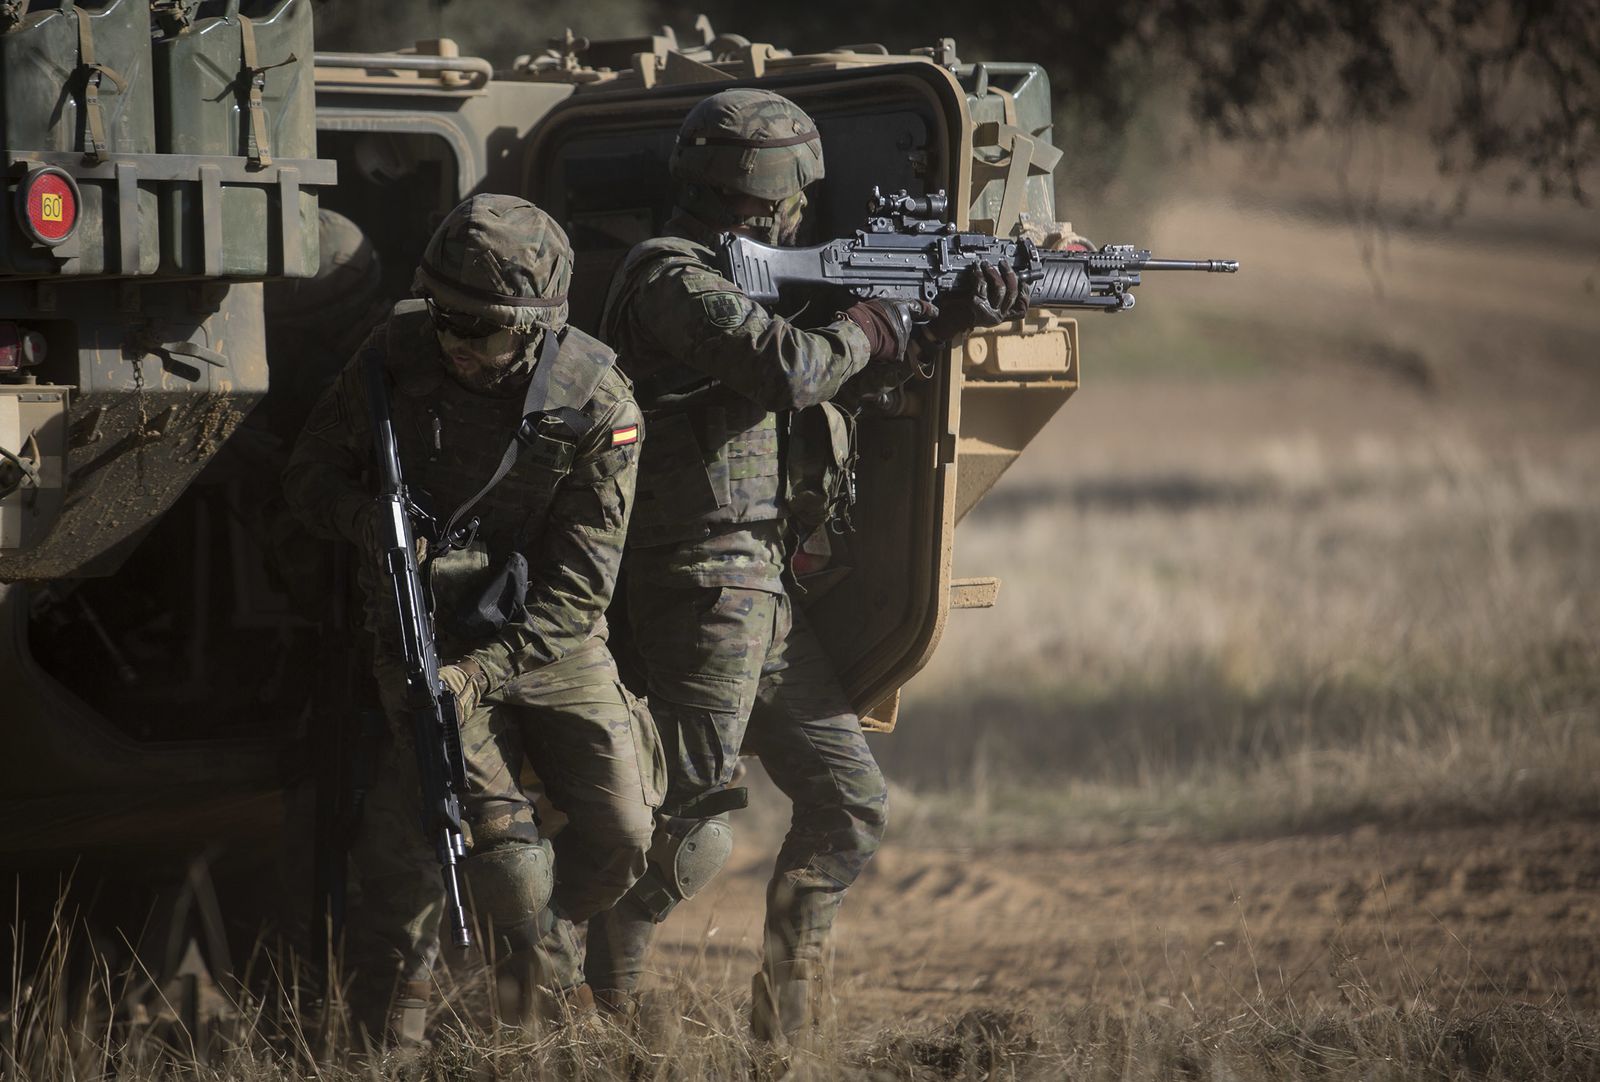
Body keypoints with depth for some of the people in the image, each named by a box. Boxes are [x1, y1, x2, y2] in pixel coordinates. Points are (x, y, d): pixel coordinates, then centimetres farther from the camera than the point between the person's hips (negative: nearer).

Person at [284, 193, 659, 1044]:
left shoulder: (599, 406, -14)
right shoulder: (396, 358, -10)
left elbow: (579, 584, -14)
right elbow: (309, 476, 2)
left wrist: (483, 670, -25)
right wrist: (371, 519, -21)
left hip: (551, 640, 1)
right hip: (431, 638, -1)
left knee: (621, 832, -6)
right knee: (494, 828, -19)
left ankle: (547, 921, 26)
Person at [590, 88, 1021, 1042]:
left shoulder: (739, 284, 18)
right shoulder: (675, 284, -12)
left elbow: (857, 371, 24)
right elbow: (791, 369, -24)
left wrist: (948, 314, 11)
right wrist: (878, 321, -7)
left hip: (767, 596, 10)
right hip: (708, 594, -10)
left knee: (852, 803, 11)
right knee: (692, 836, -13)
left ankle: (788, 993, 19)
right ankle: (601, 1001, -4)